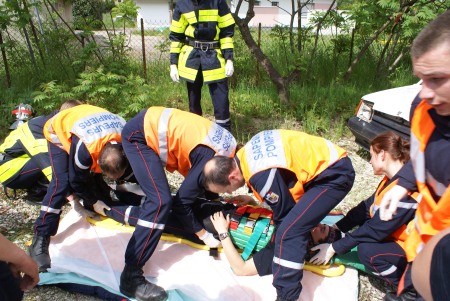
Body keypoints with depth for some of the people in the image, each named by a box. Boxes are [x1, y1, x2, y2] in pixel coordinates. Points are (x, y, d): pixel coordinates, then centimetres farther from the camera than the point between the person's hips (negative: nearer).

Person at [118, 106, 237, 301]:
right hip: (138, 135, -9)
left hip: (152, 125, 9)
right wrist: (203, 234, -6)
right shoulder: (210, 161, -24)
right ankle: (131, 278, -13)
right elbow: (180, 203, -16)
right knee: (161, 201, -19)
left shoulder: (229, 148, 1)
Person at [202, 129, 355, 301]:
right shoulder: (244, 155, 1)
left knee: (288, 232, -16)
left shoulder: (261, 176, -27)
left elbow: (283, 211, -10)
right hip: (327, 160, 10)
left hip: (336, 174, -10)